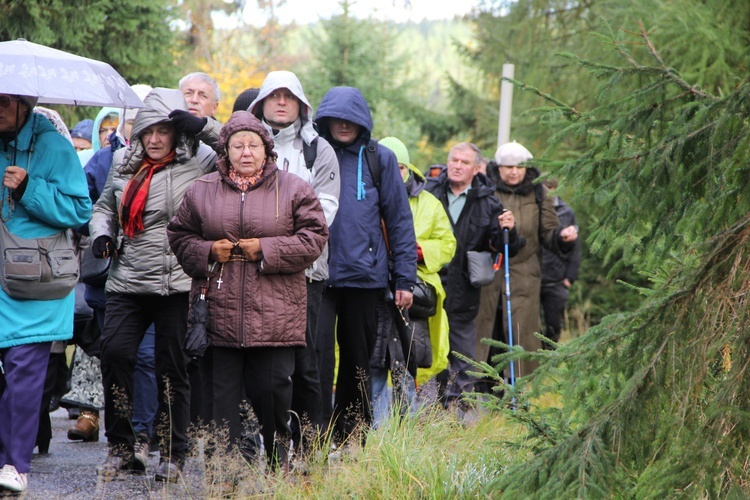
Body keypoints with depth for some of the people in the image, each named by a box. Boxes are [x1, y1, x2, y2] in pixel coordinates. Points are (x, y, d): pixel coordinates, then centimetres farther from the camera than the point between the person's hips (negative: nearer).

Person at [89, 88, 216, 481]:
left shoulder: (198, 164, -2)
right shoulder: (124, 163, 14)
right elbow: (104, 205, 27)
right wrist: (101, 232, 7)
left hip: (175, 284, -4)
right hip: (126, 282, 4)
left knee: (172, 367, 1)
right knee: (114, 353, -7)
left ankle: (173, 456, 12)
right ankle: (120, 448, 6)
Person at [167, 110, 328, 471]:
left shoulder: (293, 190, 5)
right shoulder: (201, 191, 11)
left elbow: (314, 237, 0)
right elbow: (180, 237, 16)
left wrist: (267, 250, -9)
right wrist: (208, 252, -4)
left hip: (274, 315, -2)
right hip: (219, 313, 2)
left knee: (272, 387, -3)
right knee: (221, 390, -1)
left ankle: (278, 461, 20)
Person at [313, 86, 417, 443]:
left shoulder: (380, 159, 5)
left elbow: (399, 221, 6)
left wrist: (405, 278, 2)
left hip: (364, 276, 1)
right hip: (316, 275, -1)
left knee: (358, 361, 10)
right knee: (317, 356, -14)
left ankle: (351, 443, 20)